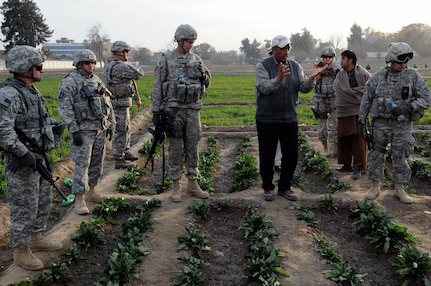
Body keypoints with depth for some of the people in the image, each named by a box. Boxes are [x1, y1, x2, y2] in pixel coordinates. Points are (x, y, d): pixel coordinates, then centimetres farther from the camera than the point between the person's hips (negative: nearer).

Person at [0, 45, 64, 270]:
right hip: (22, 163, -10)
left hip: (39, 158, 10)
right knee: (25, 208, 2)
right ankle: (21, 251, 18)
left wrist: (55, 124, 9)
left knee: (43, 201, 20)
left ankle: (36, 238, 37)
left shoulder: (31, 90, 10)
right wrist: (23, 153, -27)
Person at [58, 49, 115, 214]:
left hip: (101, 129, 7)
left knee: (97, 163, 13)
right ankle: (79, 199, 0)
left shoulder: (97, 81, 14)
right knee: (82, 165, -6)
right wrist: (74, 130, -19)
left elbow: (108, 104, 18)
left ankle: (91, 191, 27)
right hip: (83, 130, -7)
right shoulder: (69, 83, -9)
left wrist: (111, 125, 14)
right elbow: (65, 109, -15)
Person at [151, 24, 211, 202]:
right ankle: (176, 187, 12)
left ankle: (192, 185, 18)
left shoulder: (196, 60, 8)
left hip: (193, 110, 4)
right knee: (175, 149, 2)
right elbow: (157, 88, -3)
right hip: (173, 111, -4)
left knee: (192, 148, 8)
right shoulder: (165, 60, -4)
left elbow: (206, 84, 15)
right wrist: (155, 111, -6)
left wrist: (204, 74, -7)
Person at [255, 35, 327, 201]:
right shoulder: (263, 66, -6)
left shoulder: (295, 67, 8)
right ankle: (267, 188, 23)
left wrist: (311, 79, -21)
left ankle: (284, 187, 25)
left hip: (290, 119, 4)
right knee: (267, 156, 5)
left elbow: (304, 88, -1)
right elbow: (264, 88, -20)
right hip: (267, 119, -4)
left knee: (291, 155, 9)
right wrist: (278, 78, -37)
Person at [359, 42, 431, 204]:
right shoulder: (379, 76, -1)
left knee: (400, 157, 7)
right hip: (380, 122, 0)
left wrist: (407, 107, -19)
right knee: (376, 155, 5)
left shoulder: (413, 76, -3)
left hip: (402, 124, 0)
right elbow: (366, 99, 4)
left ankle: (399, 189, 21)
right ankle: (375, 187, 19)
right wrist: (362, 120, 0)